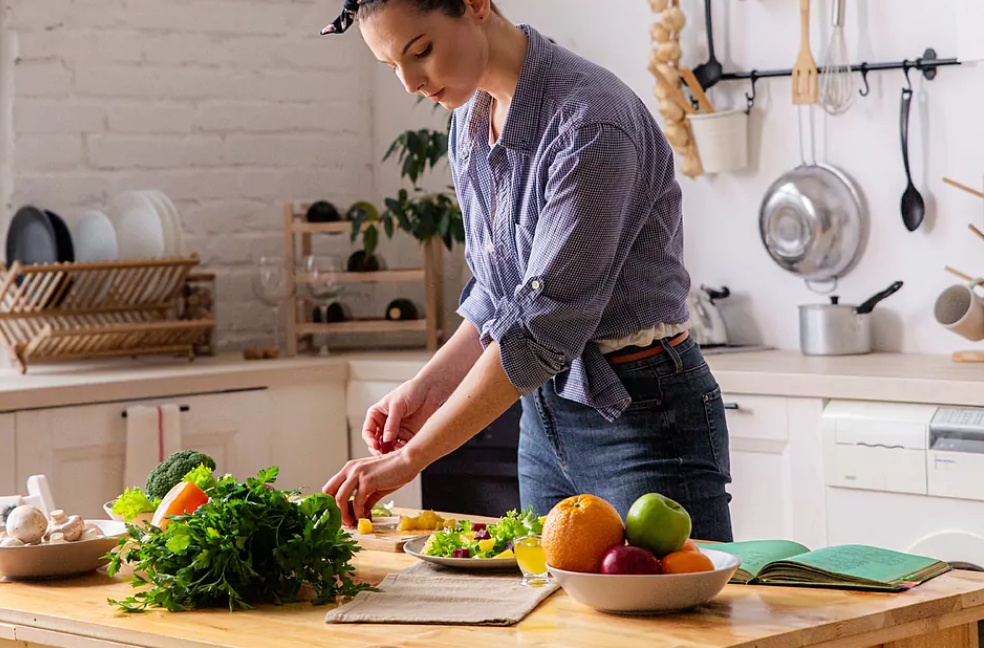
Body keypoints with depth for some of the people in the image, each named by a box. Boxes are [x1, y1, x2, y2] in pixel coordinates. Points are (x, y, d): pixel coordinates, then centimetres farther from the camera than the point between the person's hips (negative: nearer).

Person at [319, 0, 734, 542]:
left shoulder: (590, 123, -23)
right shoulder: (469, 120, 5)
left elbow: (544, 323, -26)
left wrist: (410, 457, -25)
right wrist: (429, 387, 0)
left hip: (642, 419, -8)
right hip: (545, 418, 8)